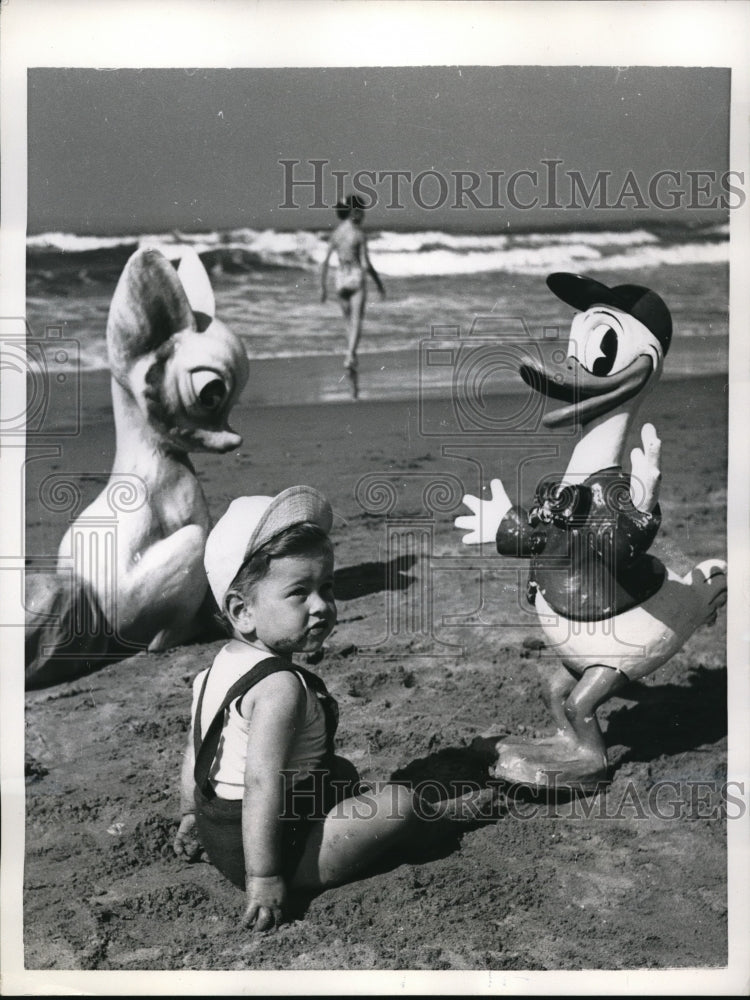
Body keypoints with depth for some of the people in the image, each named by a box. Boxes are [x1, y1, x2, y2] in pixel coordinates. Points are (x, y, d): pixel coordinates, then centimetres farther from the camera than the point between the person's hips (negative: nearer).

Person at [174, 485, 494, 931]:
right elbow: (262, 784, -33)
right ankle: (439, 813, 27)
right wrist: (263, 878, -29)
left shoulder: (221, 665, 1)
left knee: (343, 772, 26)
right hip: (280, 842, -10)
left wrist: (191, 815, 23)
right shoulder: (281, 687, -28)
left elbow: (195, 753, 11)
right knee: (399, 801, -2)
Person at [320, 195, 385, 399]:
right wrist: (379, 283, -2)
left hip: (341, 279, 6)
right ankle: (350, 357, -35)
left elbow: (325, 262, 6)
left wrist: (323, 287, 10)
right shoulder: (359, 235, -9)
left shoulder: (335, 233, 8)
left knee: (350, 323, 15)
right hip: (356, 278, -5)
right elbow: (366, 264, -13)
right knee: (356, 322, -11)